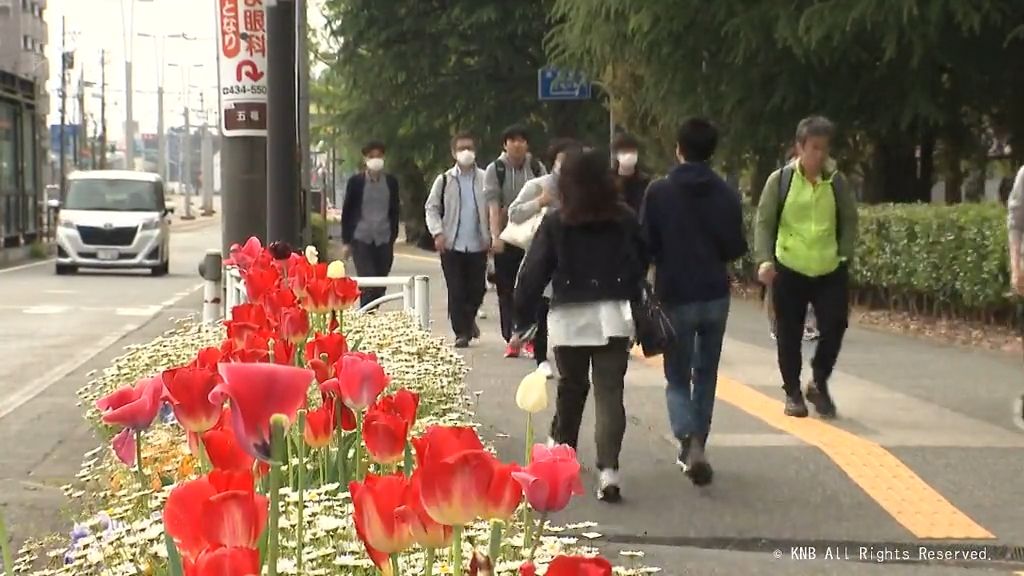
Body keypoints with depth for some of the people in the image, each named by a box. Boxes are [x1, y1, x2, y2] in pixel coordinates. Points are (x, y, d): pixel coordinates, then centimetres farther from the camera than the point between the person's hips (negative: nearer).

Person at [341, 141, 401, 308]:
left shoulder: (391, 182, 6)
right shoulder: (355, 182, 0)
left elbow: (394, 211, 12)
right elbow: (346, 212, 3)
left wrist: (393, 238, 7)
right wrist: (346, 242, 0)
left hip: (384, 240, 3)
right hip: (361, 240, -3)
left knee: (380, 287, 3)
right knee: (368, 285, -12)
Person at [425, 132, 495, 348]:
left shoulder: (484, 179, 3)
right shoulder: (444, 180, 2)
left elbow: (494, 208, 6)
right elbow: (431, 208, 4)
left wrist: (492, 236, -2)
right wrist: (438, 233, -8)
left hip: (478, 245, 1)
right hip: (451, 245, -1)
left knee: (477, 289, 5)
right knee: (456, 291, -2)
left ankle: (469, 318, 35)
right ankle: (462, 332, 7)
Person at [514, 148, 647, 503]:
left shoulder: (555, 223, -2)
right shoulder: (625, 220, 3)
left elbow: (534, 272, -2)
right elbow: (640, 264, 10)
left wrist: (523, 314, 7)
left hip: (569, 317, 0)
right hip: (613, 315, 0)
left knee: (571, 387, 18)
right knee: (610, 393, -3)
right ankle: (608, 470, -13)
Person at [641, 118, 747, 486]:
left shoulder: (660, 192, -9)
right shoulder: (726, 194, -3)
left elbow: (647, 246, -8)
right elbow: (736, 248, -2)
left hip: (675, 297, -2)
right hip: (715, 296, 2)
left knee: (678, 378, 7)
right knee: (706, 375, 18)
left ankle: (690, 440, -19)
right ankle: (694, 450, 23)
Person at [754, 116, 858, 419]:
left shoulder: (836, 182, 1)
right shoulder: (780, 180, -5)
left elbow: (849, 221, 9)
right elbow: (764, 222, -4)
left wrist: (845, 257, -2)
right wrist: (764, 260, -16)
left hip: (830, 271, 2)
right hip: (789, 270, -1)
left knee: (834, 329, -4)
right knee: (789, 336, 5)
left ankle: (819, 384, 19)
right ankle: (793, 392, 21)